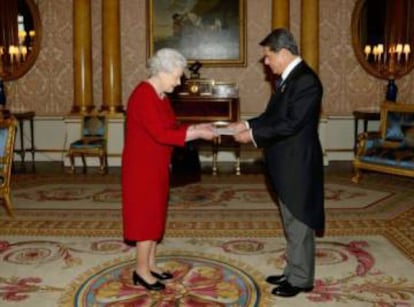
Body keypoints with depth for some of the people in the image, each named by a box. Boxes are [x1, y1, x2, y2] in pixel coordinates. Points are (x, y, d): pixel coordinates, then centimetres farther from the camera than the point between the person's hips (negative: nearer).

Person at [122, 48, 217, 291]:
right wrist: (197, 134, -24)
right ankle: (141, 271, 10)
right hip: (142, 167, -9)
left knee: (154, 214, 14)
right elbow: (161, 134, -27)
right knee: (146, 215, -2)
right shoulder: (143, 95, -21)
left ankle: (150, 264, 25)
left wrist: (196, 127, 1)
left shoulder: (160, 95, 9)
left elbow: (171, 127, 13)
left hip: (156, 165, 10)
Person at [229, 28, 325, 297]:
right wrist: (248, 124, 4)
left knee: (299, 223, 2)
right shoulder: (288, 78, 12)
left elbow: (291, 123, -24)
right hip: (287, 164, 10)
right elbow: (273, 114, 17)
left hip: (298, 165, -10)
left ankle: (301, 279, 16)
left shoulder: (306, 80, -19)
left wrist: (254, 135, -19)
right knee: (291, 222, 18)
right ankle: (293, 272, 31)